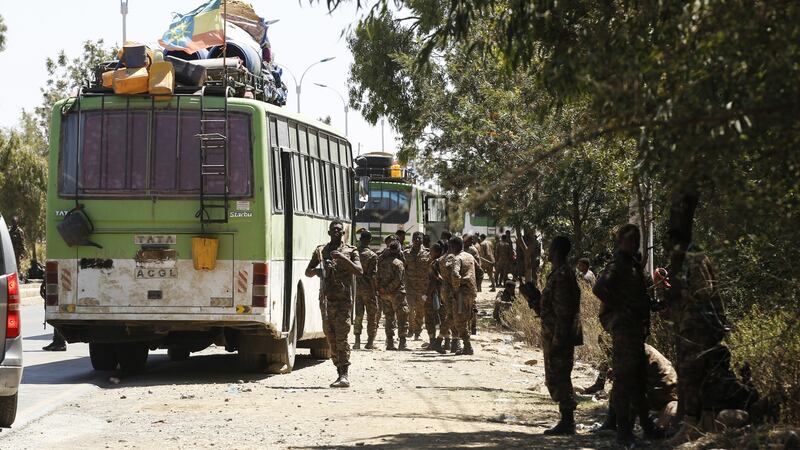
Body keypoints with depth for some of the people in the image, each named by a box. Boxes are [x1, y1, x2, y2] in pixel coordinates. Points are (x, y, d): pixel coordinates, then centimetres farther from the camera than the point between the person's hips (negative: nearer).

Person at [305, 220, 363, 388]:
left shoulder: (351, 251, 5)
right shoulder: (321, 251, 14)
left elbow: (359, 272, -9)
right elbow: (307, 272, 16)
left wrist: (343, 258, -21)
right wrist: (316, 271, -7)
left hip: (343, 300, -4)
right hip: (326, 299, 4)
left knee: (341, 338, -12)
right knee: (331, 338, 5)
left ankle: (344, 376, -15)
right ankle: (340, 373, 12)